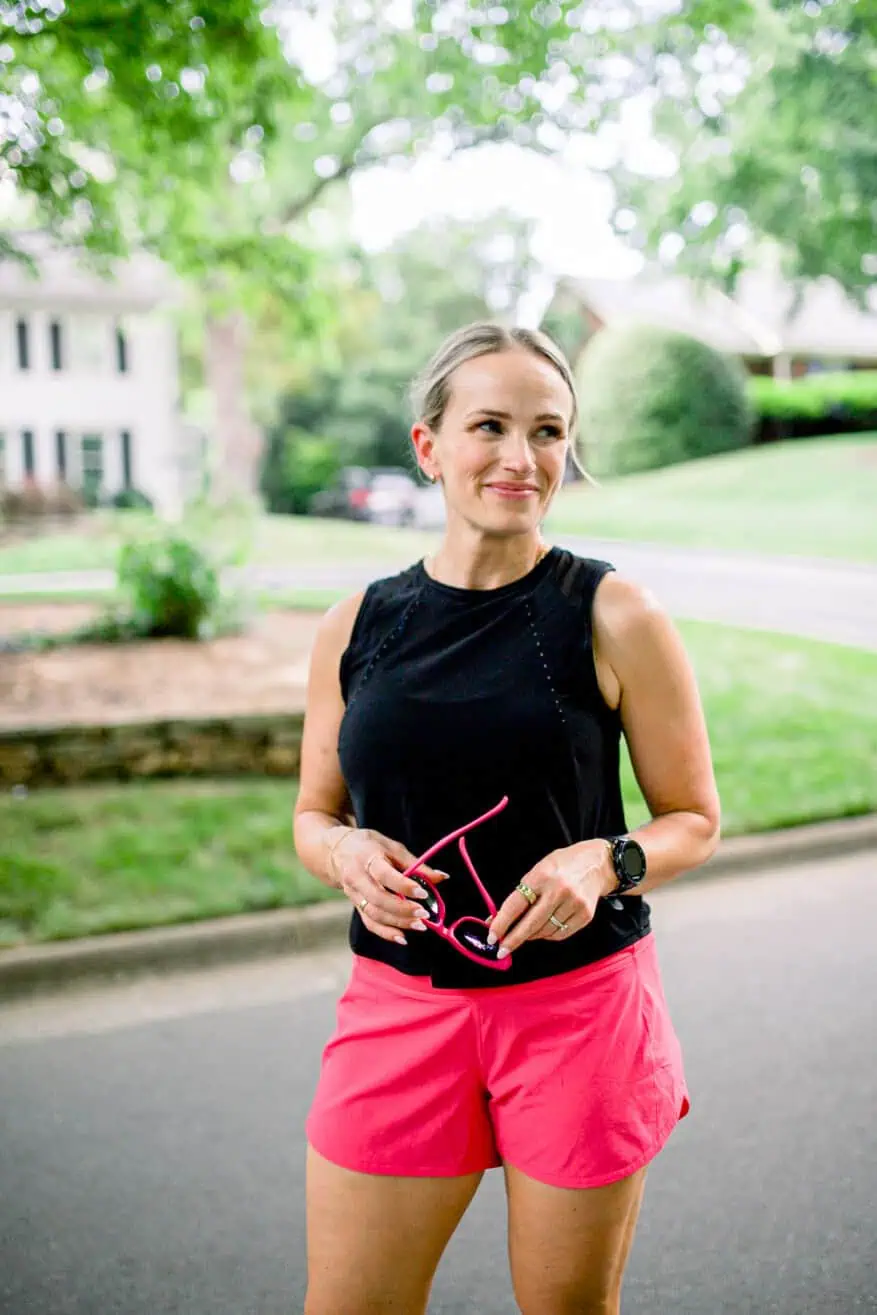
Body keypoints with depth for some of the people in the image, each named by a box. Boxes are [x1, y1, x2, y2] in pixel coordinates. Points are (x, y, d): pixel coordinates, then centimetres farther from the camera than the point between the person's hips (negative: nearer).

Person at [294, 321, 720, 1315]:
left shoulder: (613, 619, -7)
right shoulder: (356, 629, 1)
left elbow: (695, 820, 0)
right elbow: (313, 814, 12)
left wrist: (604, 861, -19)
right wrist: (346, 853, -10)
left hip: (581, 1000, -2)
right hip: (400, 1001, 2)